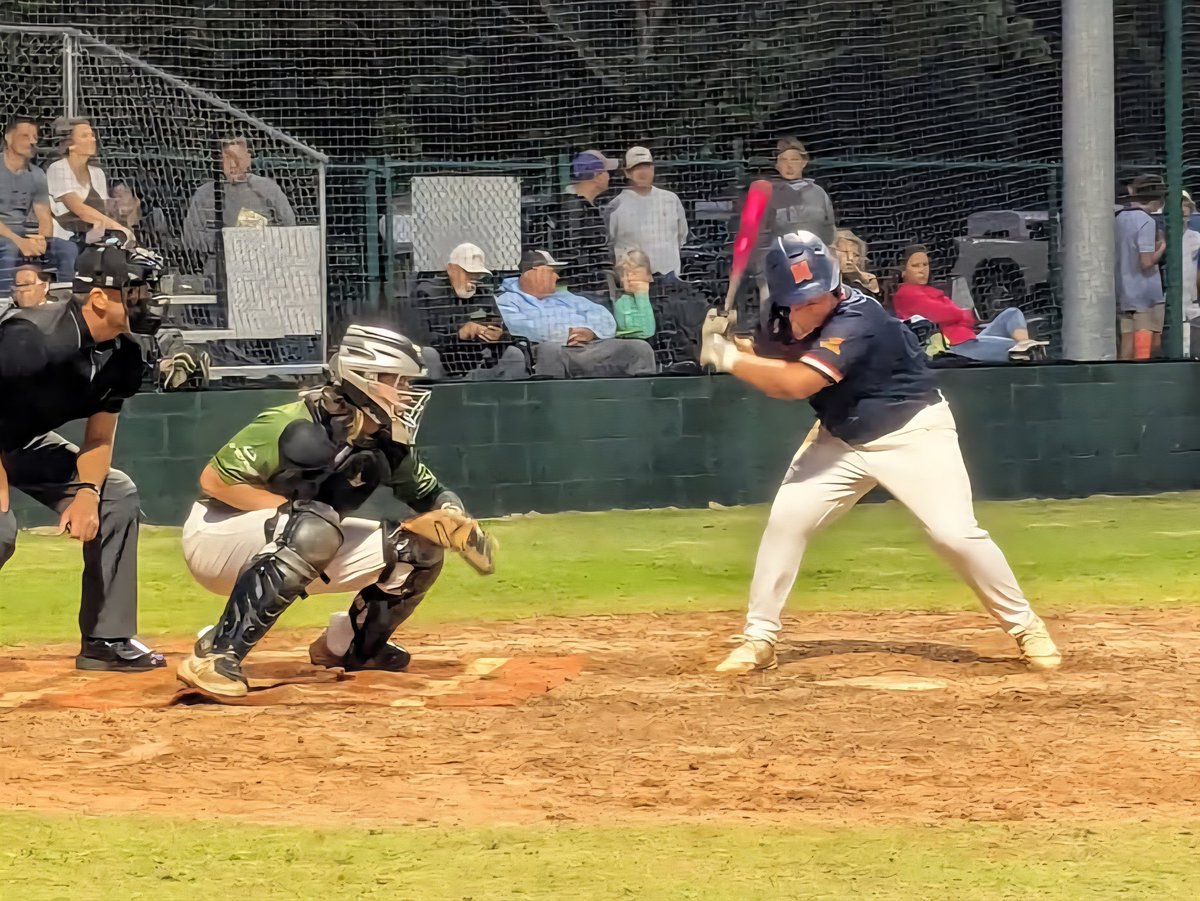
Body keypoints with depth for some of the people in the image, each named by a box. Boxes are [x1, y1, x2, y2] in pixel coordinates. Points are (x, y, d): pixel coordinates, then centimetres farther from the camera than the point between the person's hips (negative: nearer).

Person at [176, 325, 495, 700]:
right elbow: (214, 480, -25)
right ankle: (214, 655, -36)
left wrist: (454, 517, -11)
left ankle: (349, 646, 21)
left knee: (419, 550, -1)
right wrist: (291, 508, -27)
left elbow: (432, 494, 12)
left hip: (301, 549, 8)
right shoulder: (294, 427, -25)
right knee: (314, 528, -39)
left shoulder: (386, 444, -2)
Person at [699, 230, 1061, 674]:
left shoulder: (856, 320, -31)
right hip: (840, 438, 6)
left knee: (956, 533, -15)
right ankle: (759, 638, 3)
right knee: (786, 518, -8)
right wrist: (727, 340, -17)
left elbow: (796, 383, -37)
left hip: (913, 433, -6)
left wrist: (728, 358, -30)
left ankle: (1025, 626, 4)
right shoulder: (783, 321, -9)